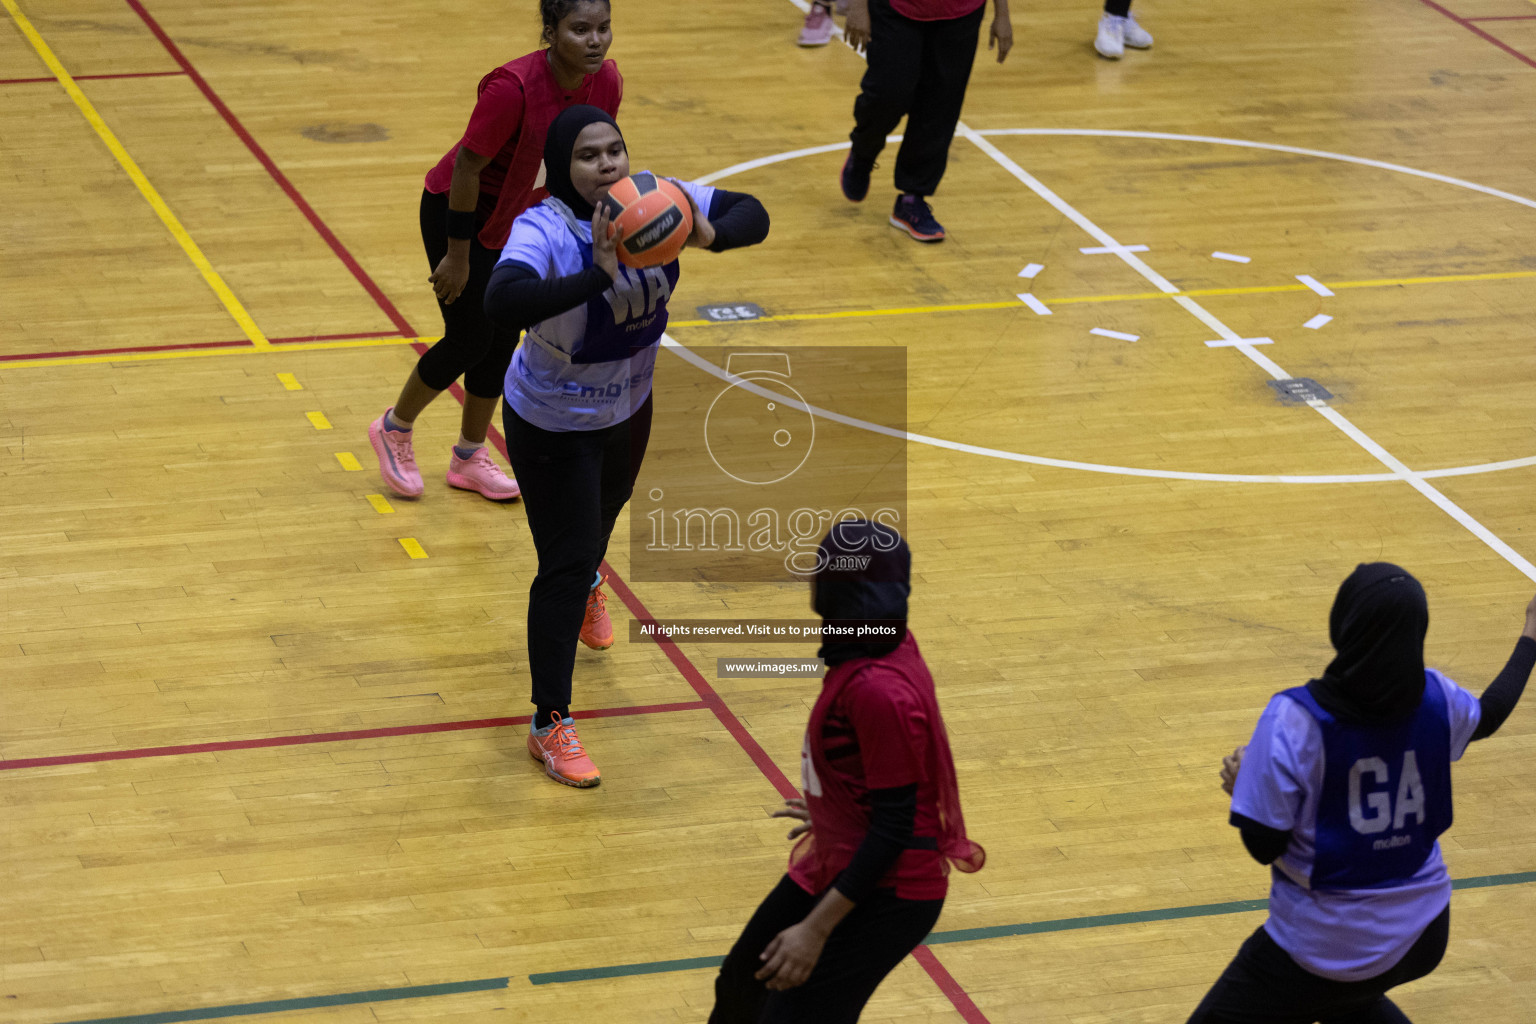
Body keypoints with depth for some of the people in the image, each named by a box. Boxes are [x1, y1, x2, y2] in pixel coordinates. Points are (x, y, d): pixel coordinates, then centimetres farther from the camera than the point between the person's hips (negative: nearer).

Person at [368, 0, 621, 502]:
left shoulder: (606, 82, -15)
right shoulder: (513, 87, -34)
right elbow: (467, 166, -26)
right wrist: (458, 255, -20)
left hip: (518, 217, 6)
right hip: (458, 210, -6)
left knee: (502, 340, 11)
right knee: (470, 339, -2)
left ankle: (469, 458, 29)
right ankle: (394, 428, 23)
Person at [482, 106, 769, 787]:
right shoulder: (543, 230, -34)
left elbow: (753, 215, -12)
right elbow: (502, 305, -52)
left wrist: (710, 235, -36)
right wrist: (598, 275, -59)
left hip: (628, 407, 6)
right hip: (553, 425, -6)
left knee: (605, 510, 33)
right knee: (566, 564, -6)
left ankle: (586, 589, 69)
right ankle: (550, 727, 5)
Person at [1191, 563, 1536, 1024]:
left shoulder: (1295, 718, -24)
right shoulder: (1435, 699, -9)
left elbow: (1264, 846, -19)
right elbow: (1489, 715, 17)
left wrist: (1241, 785, 2)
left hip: (1325, 946, -6)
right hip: (1422, 933, 6)